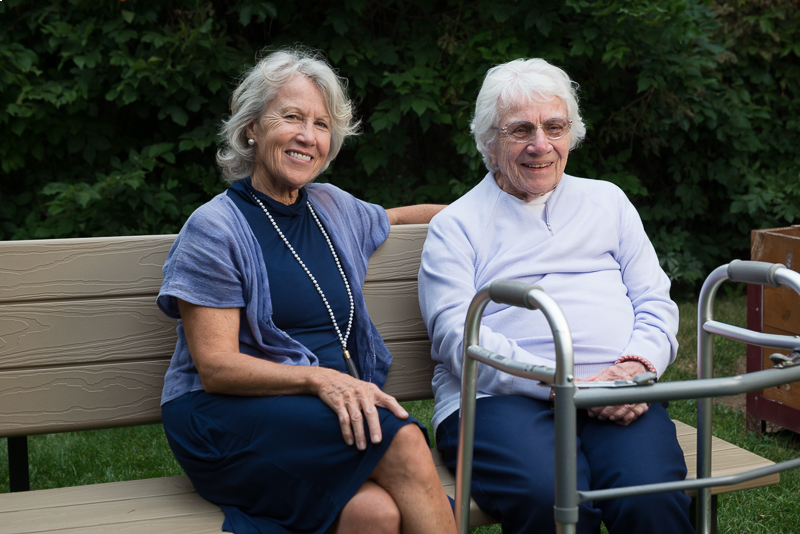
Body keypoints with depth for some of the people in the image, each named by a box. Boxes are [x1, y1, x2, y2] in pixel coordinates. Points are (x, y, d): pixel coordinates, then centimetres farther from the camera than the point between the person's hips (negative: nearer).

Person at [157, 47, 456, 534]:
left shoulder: (334, 209, 16)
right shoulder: (214, 229, -3)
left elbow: (400, 217, 40)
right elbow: (215, 368, -10)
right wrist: (319, 379, -23)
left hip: (339, 411, 5)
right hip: (227, 421, -5)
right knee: (401, 439, -31)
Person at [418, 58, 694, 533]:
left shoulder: (607, 201, 25)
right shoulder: (456, 225, 13)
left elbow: (655, 301, 19)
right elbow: (457, 335, -2)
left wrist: (639, 365, -5)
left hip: (616, 398, 3)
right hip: (500, 398, -2)